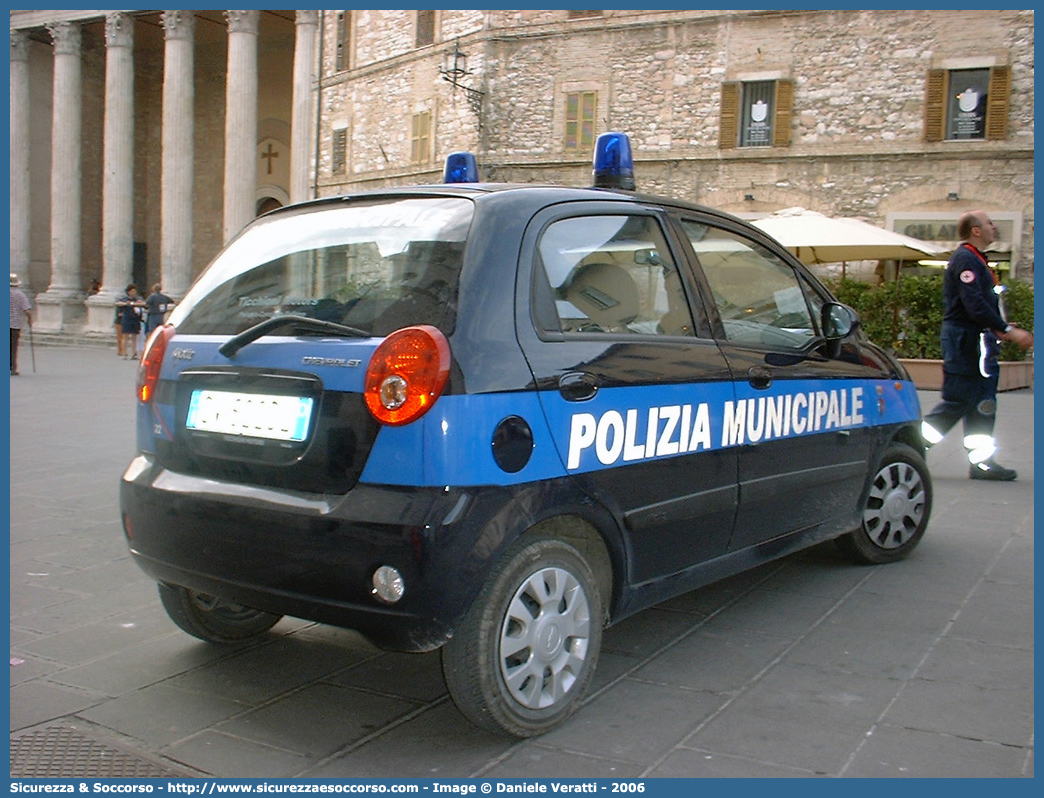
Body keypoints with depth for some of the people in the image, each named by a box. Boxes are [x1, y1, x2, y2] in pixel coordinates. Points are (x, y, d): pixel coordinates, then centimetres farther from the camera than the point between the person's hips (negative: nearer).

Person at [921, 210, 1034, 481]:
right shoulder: (965, 260, -15)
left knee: (981, 402, 9)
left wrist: (999, 328, 12)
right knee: (958, 401, -7)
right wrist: (1008, 330, -22)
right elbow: (975, 306, -24)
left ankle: (981, 461, 12)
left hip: (978, 342, 10)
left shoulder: (975, 260, 19)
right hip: (965, 340, -10)